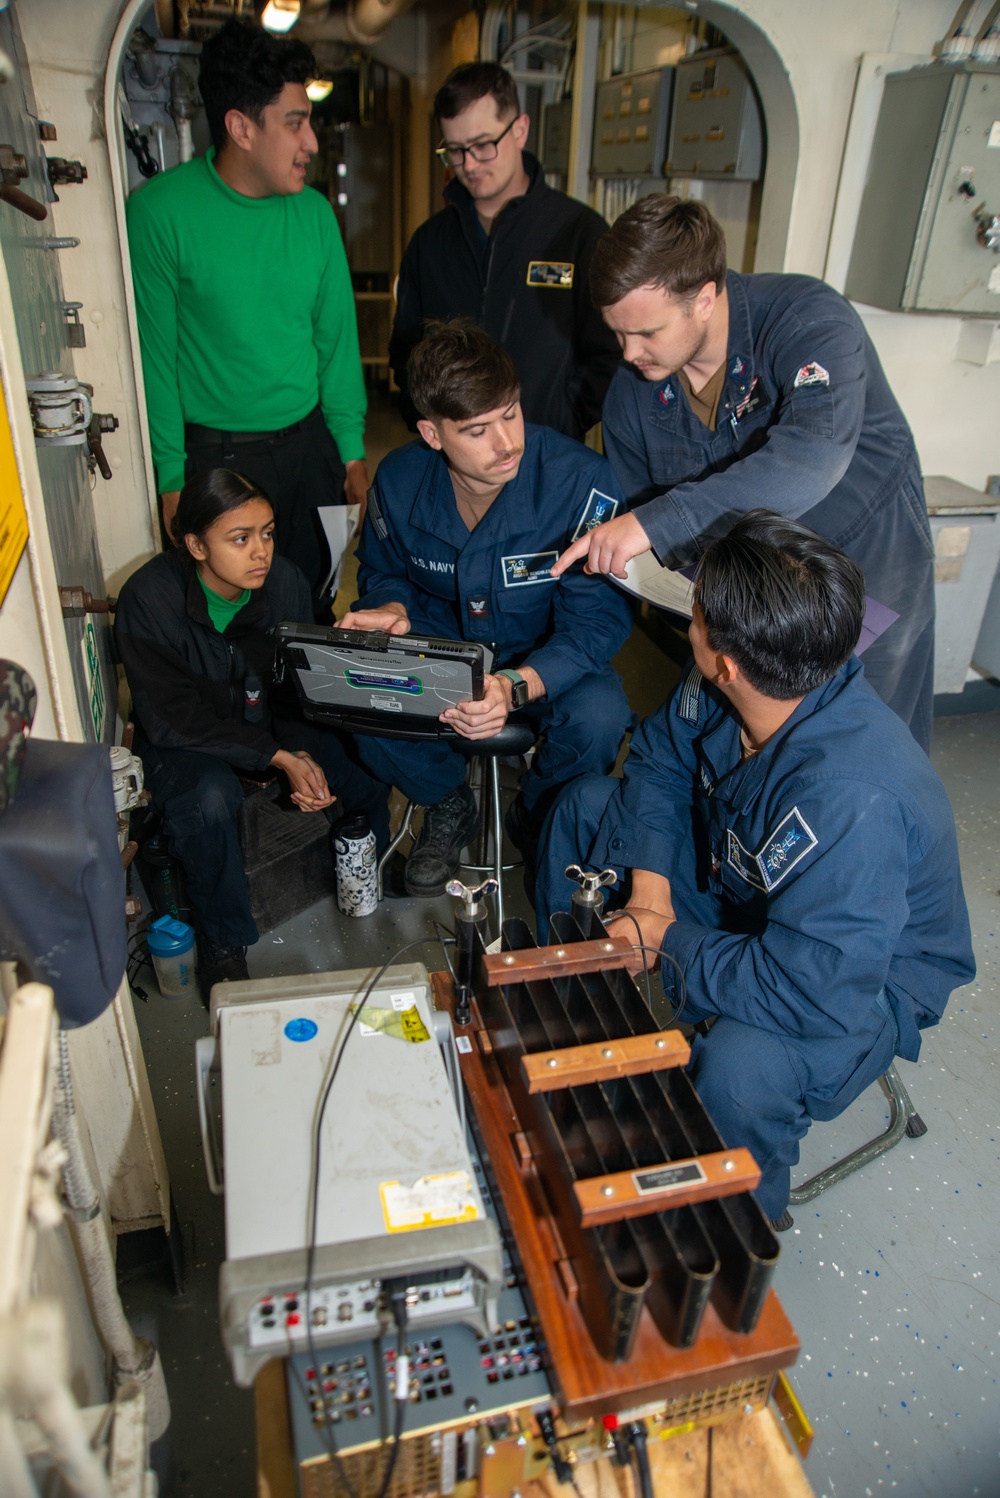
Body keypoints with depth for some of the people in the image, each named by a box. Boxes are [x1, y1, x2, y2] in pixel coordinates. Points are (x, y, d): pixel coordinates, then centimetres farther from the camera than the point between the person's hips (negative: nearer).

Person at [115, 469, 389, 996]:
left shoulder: (285, 581, -13)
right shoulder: (148, 598, -23)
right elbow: (172, 720, -23)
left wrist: (306, 755, -22)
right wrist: (279, 758, -29)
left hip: (268, 719, 4)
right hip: (184, 740, -3)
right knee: (209, 800, -36)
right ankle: (222, 942, -11)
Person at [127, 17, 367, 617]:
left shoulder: (315, 212, 3)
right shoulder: (160, 213, -11)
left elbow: (337, 337, 7)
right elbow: (153, 354, -9)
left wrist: (352, 450, 5)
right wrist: (172, 476, -10)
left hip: (309, 443, 4)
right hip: (214, 452, -4)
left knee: (313, 602, 13)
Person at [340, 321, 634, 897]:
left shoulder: (582, 481, -24)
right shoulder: (399, 480, -11)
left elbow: (597, 621, -24)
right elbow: (384, 571, 8)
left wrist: (516, 687, -42)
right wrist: (393, 612, -18)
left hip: (548, 661, -2)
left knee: (598, 718, -35)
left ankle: (537, 819, 4)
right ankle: (449, 805, 7)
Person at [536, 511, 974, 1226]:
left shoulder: (851, 799, -43)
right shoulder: (721, 688, -20)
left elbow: (811, 990, -41)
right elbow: (659, 758, -1)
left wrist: (668, 938, -27)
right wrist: (649, 883, -15)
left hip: (862, 978, -7)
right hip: (737, 890, 8)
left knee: (738, 1065, -39)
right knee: (587, 805, 4)